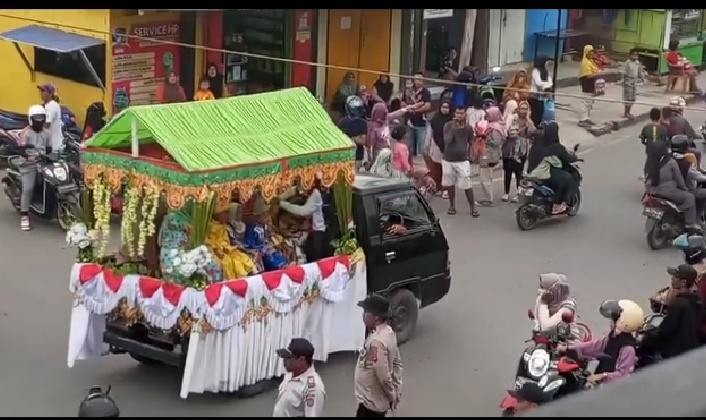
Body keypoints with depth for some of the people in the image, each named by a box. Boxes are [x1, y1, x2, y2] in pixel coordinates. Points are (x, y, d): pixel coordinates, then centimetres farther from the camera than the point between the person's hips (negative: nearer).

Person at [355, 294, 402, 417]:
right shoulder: (388, 332, 1)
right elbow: (397, 362, 10)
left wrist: (392, 397, -12)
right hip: (378, 399, 9)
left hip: (371, 400, -9)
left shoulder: (376, 341, -30)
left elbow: (383, 375, -27)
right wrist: (396, 391, 13)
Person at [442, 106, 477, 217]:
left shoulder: (468, 128, -3)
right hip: (448, 160, 1)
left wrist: (470, 154, 8)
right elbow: (447, 141, -19)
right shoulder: (448, 125, -6)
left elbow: (471, 142, 13)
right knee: (450, 184, 12)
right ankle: (452, 205, 27)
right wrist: (453, 128, -25)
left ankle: (473, 208, 4)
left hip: (462, 160, -1)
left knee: (467, 185, -5)